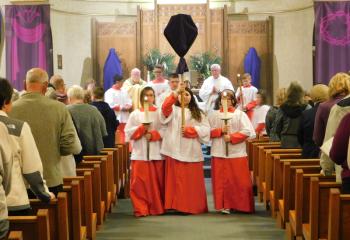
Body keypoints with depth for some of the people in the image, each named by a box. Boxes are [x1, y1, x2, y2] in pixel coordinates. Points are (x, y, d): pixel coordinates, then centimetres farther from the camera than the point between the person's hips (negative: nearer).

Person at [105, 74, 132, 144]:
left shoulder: (124, 92, 17)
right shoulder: (109, 92, -2)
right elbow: (111, 105, -13)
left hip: (124, 119, 6)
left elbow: (129, 103, 14)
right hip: (114, 119, -6)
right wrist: (122, 107, -9)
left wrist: (128, 106, -9)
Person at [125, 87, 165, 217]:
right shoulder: (135, 114, 9)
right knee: (140, 183, -3)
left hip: (157, 153, 0)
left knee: (157, 183, 2)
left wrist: (153, 134, -15)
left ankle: (157, 208, 13)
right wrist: (142, 128, -10)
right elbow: (128, 132, 2)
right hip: (140, 154, 0)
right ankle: (141, 209, 4)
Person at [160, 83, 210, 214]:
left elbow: (206, 129, 2)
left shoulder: (197, 113, 15)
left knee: (192, 181, 1)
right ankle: (177, 205, 2)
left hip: (191, 151, 1)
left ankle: (193, 207, 7)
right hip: (175, 150, -1)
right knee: (176, 179, -2)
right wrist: (176, 92, -26)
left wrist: (190, 130, -12)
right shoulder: (172, 109, 11)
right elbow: (165, 107, -14)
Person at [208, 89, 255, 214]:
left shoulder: (240, 114, 2)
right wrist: (220, 131, -12)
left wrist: (231, 138, -14)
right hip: (219, 153, 2)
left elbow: (247, 131, -7)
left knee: (239, 181, 0)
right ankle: (224, 205, 12)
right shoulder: (213, 115, 9)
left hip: (237, 152, -2)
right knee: (221, 181, 3)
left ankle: (241, 205, 10)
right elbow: (208, 132, 4)